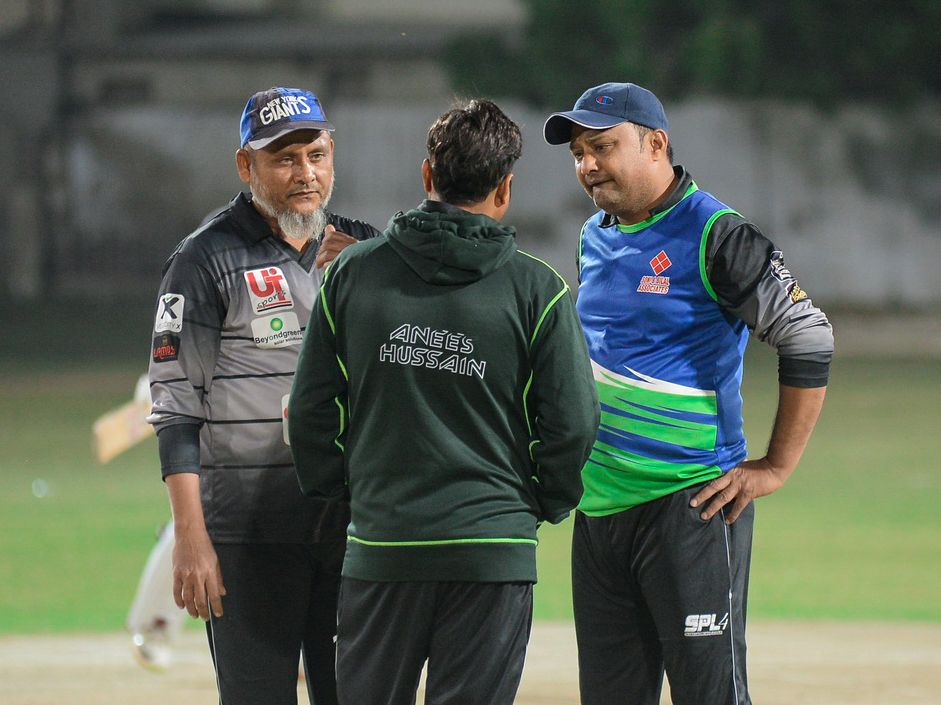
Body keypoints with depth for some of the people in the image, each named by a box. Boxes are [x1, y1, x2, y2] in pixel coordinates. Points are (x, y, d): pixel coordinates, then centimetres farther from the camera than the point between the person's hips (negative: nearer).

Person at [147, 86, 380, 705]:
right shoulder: (208, 260, -2)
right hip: (249, 532, -5)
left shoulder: (365, 252, 12)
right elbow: (177, 408, -6)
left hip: (354, 527, 5)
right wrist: (190, 537, -15)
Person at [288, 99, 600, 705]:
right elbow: (572, 423, -3)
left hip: (380, 541, 2)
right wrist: (543, 503, 14)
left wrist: (337, 494, 19)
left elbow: (313, 410, 6)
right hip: (493, 545, -2)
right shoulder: (537, 289, -4)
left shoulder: (352, 273, 3)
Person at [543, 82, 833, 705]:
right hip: (599, 507, 8)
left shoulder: (715, 238, -10)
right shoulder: (596, 237, 14)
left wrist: (776, 468, -12)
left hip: (689, 506, -8)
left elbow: (809, 340, -12)